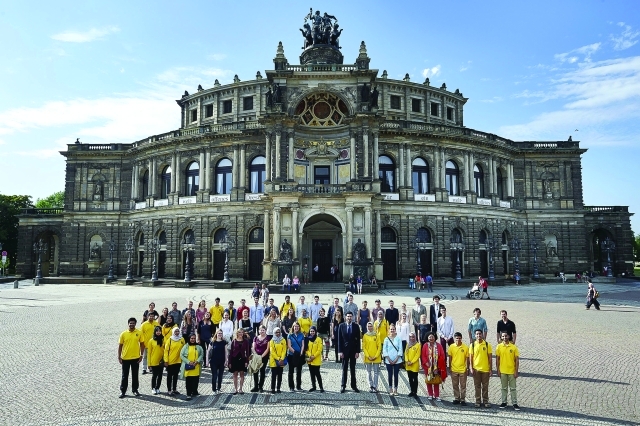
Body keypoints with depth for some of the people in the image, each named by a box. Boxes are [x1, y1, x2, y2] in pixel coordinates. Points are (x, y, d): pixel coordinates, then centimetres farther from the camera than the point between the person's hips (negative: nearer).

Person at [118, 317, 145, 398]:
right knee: (125, 375, 9)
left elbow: (142, 344, 1)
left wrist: (141, 355, -3)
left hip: (135, 358, 0)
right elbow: (120, 346, 0)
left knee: (135, 375, 11)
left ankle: (135, 390, 25)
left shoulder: (139, 333, -6)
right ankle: (123, 391, 21)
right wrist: (119, 357, -3)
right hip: (125, 358, 0)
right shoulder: (123, 334, -6)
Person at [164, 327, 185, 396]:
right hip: (170, 361, -3)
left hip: (178, 361, 3)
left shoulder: (182, 339, 0)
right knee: (169, 376, 7)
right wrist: (166, 361, -12)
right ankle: (169, 390, 15)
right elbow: (166, 350, -8)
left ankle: (174, 389, 25)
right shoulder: (170, 339, -9)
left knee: (176, 375, 14)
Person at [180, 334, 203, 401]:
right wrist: (188, 362, -14)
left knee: (195, 380, 9)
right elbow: (181, 355, -5)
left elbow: (201, 355, 5)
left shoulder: (198, 346, 5)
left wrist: (197, 361, -11)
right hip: (188, 366, -2)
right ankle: (188, 394, 6)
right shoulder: (185, 346, -1)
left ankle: (194, 392, 28)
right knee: (188, 381, 0)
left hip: (196, 367, 2)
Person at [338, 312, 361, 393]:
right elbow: (339, 339, -2)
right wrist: (340, 351, -7)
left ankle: (354, 386, 15)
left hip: (353, 350, 0)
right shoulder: (341, 326, -2)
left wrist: (357, 351, -5)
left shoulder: (356, 326, -1)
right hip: (344, 350, 0)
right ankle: (343, 386, 12)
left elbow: (358, 340, 0)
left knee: (353, 369, 8)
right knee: (344, 369, 6)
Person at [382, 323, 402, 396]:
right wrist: (389, 359, -7)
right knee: (390, 375, 6)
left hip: (397, 360, 0)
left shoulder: (398, 338, -2)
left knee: (396, 375, 4)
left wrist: (396, 359, -7)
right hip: (389, 361, 0)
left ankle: (395, 389, 14)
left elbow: (400, 349, -2)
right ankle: (390, 389, 17)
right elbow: (384, 350, -1)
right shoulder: (386, 339, -1)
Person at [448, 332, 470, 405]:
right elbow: (450, 358, 2)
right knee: (455, 385, 11)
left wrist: (467, 368, -1)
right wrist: (450, 367, 2)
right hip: (454, 369, 1)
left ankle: (462, 399, 17)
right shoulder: (451, 347, -4)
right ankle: (456, 398, 23)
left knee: (463, 385, 7)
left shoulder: (465, 347, -7)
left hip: (463, 369, -1)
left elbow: (467, 358, -1)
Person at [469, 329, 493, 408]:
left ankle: (485, 401, 19)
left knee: (485, 386, 8)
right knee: (477, 386, 8)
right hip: (476, 369, 0)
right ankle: (478, 401, 17)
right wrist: (471, 368, -6)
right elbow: (470, 357, 1)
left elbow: (490, 358, 0)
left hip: (485, 369, 0)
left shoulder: (487, 344, -3)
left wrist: (491, 369, -2)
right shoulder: (472, 345, -1)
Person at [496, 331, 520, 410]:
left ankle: (514, 403, 15)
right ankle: (504, 402, 21)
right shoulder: (499, 347, -3)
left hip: (511, 371, -1)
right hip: (502, 371, 1)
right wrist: (498, 370, -2)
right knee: (504, 388, 11)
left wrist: (516, 371, -6)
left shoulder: (514, 347, -5)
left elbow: (517, 360, -3)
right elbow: (497, 359, 1)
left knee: (513, 388, 6)